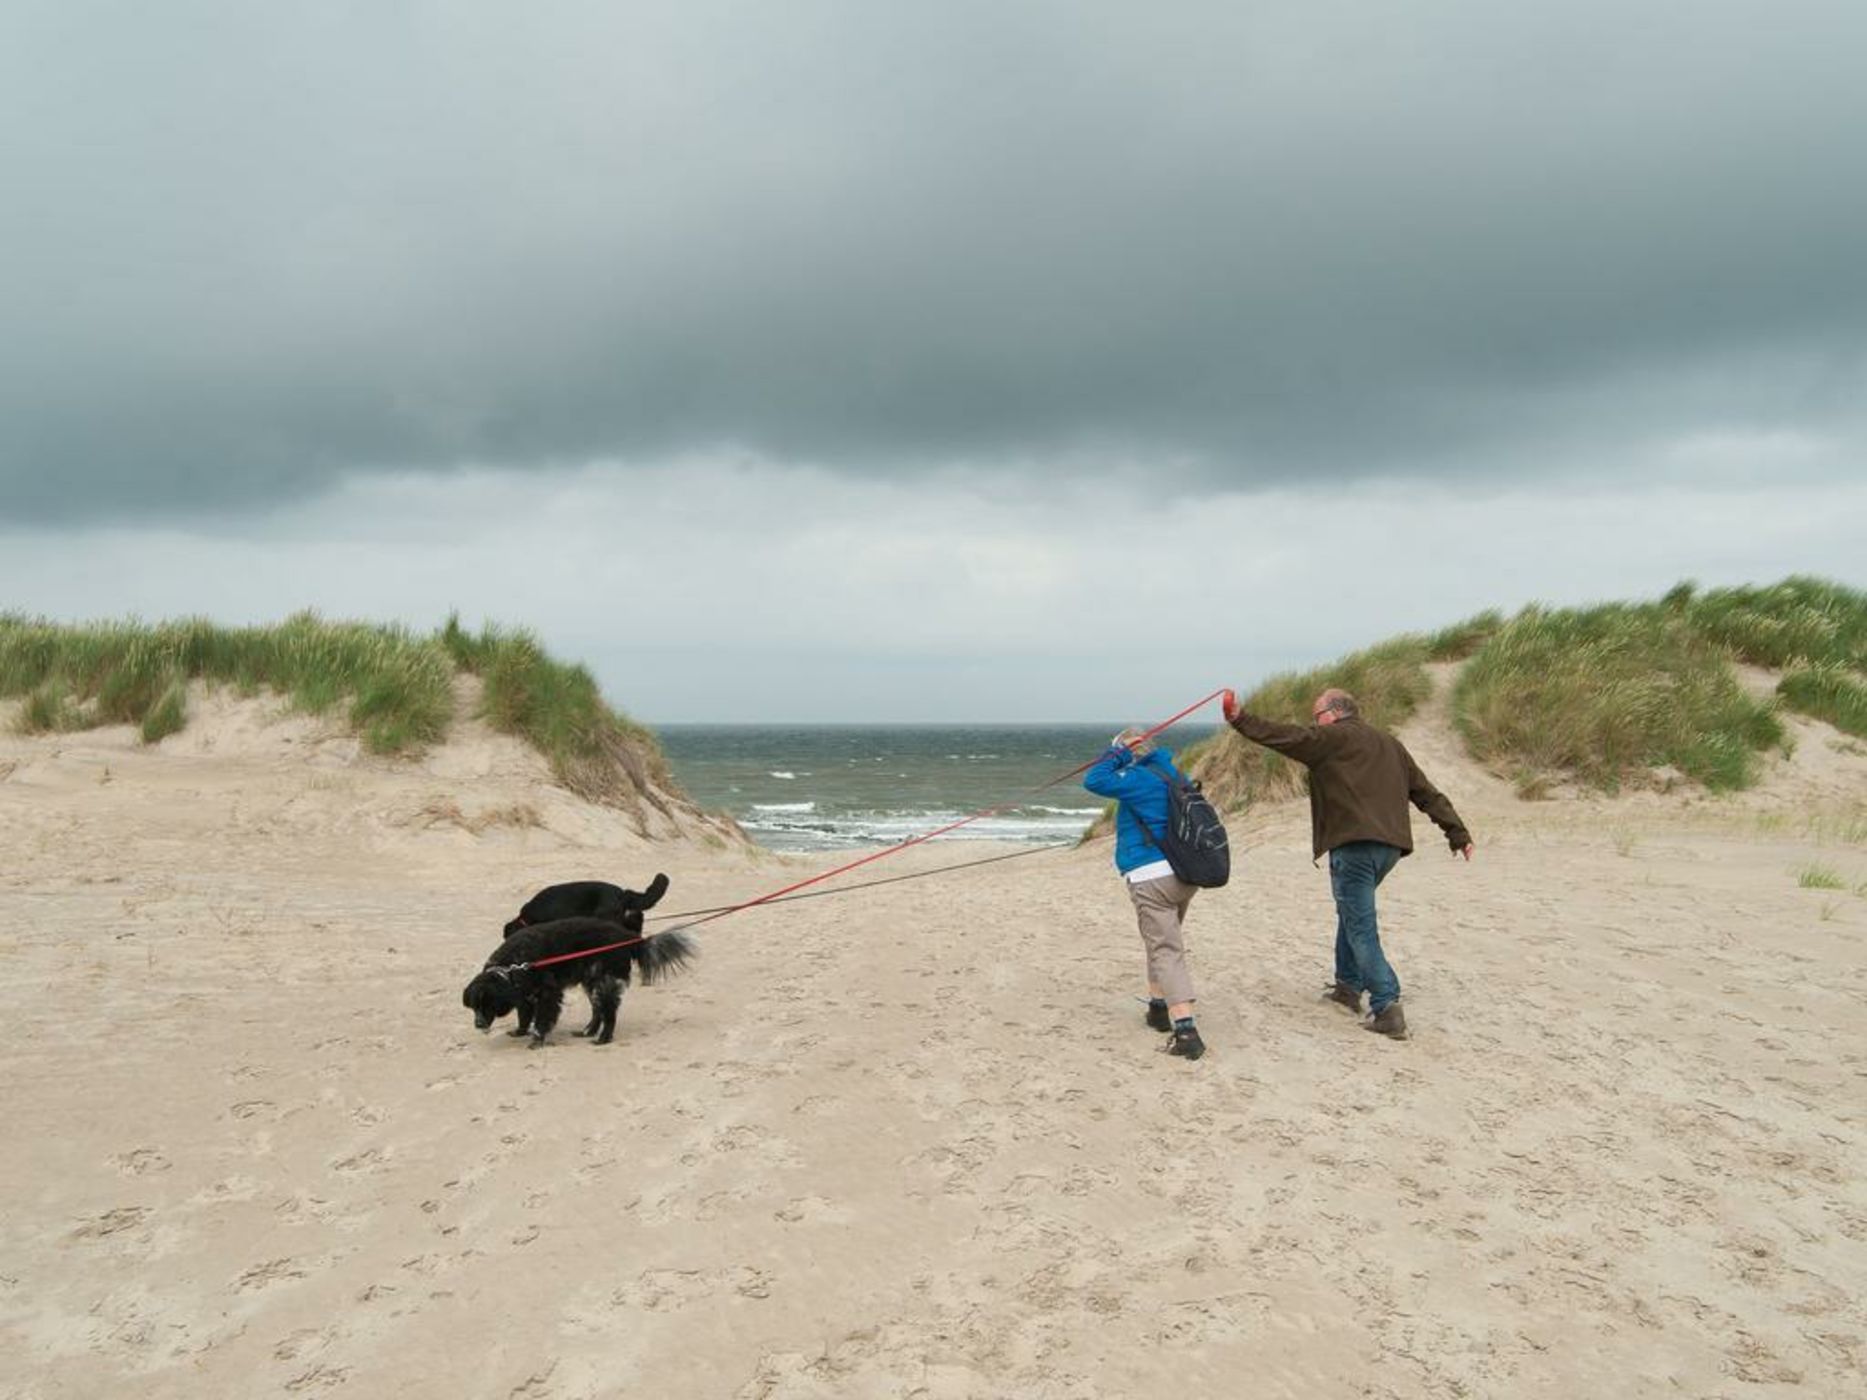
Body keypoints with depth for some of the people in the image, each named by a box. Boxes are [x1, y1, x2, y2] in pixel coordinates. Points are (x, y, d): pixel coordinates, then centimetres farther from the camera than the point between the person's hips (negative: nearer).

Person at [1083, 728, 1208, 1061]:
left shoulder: (1140, 779, -11)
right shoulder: (1174, 776, 14)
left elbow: (1093, 780, -13)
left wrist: (1117, 754, -1)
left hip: (1152, 877, -9)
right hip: (1185, 874, 9)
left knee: (1166, 951, -10)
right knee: (1163, 942, 26)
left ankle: (1186, 1031, -18)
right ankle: (1159, 1008, 36)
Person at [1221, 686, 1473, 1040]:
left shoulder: (1332, 737, 0)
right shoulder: (1390, 743, 22)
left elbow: (1282, 735, -7)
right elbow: (1426, 792, 22)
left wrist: (1239, 719, -3)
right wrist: (1457, 832, 22)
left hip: (1354, 845, -8)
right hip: (1390, 845, 8)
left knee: (1361, 927, -6)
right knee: (1354, 913, 24)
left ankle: (1386, 1006, -11)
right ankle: (1349, 985, 29)